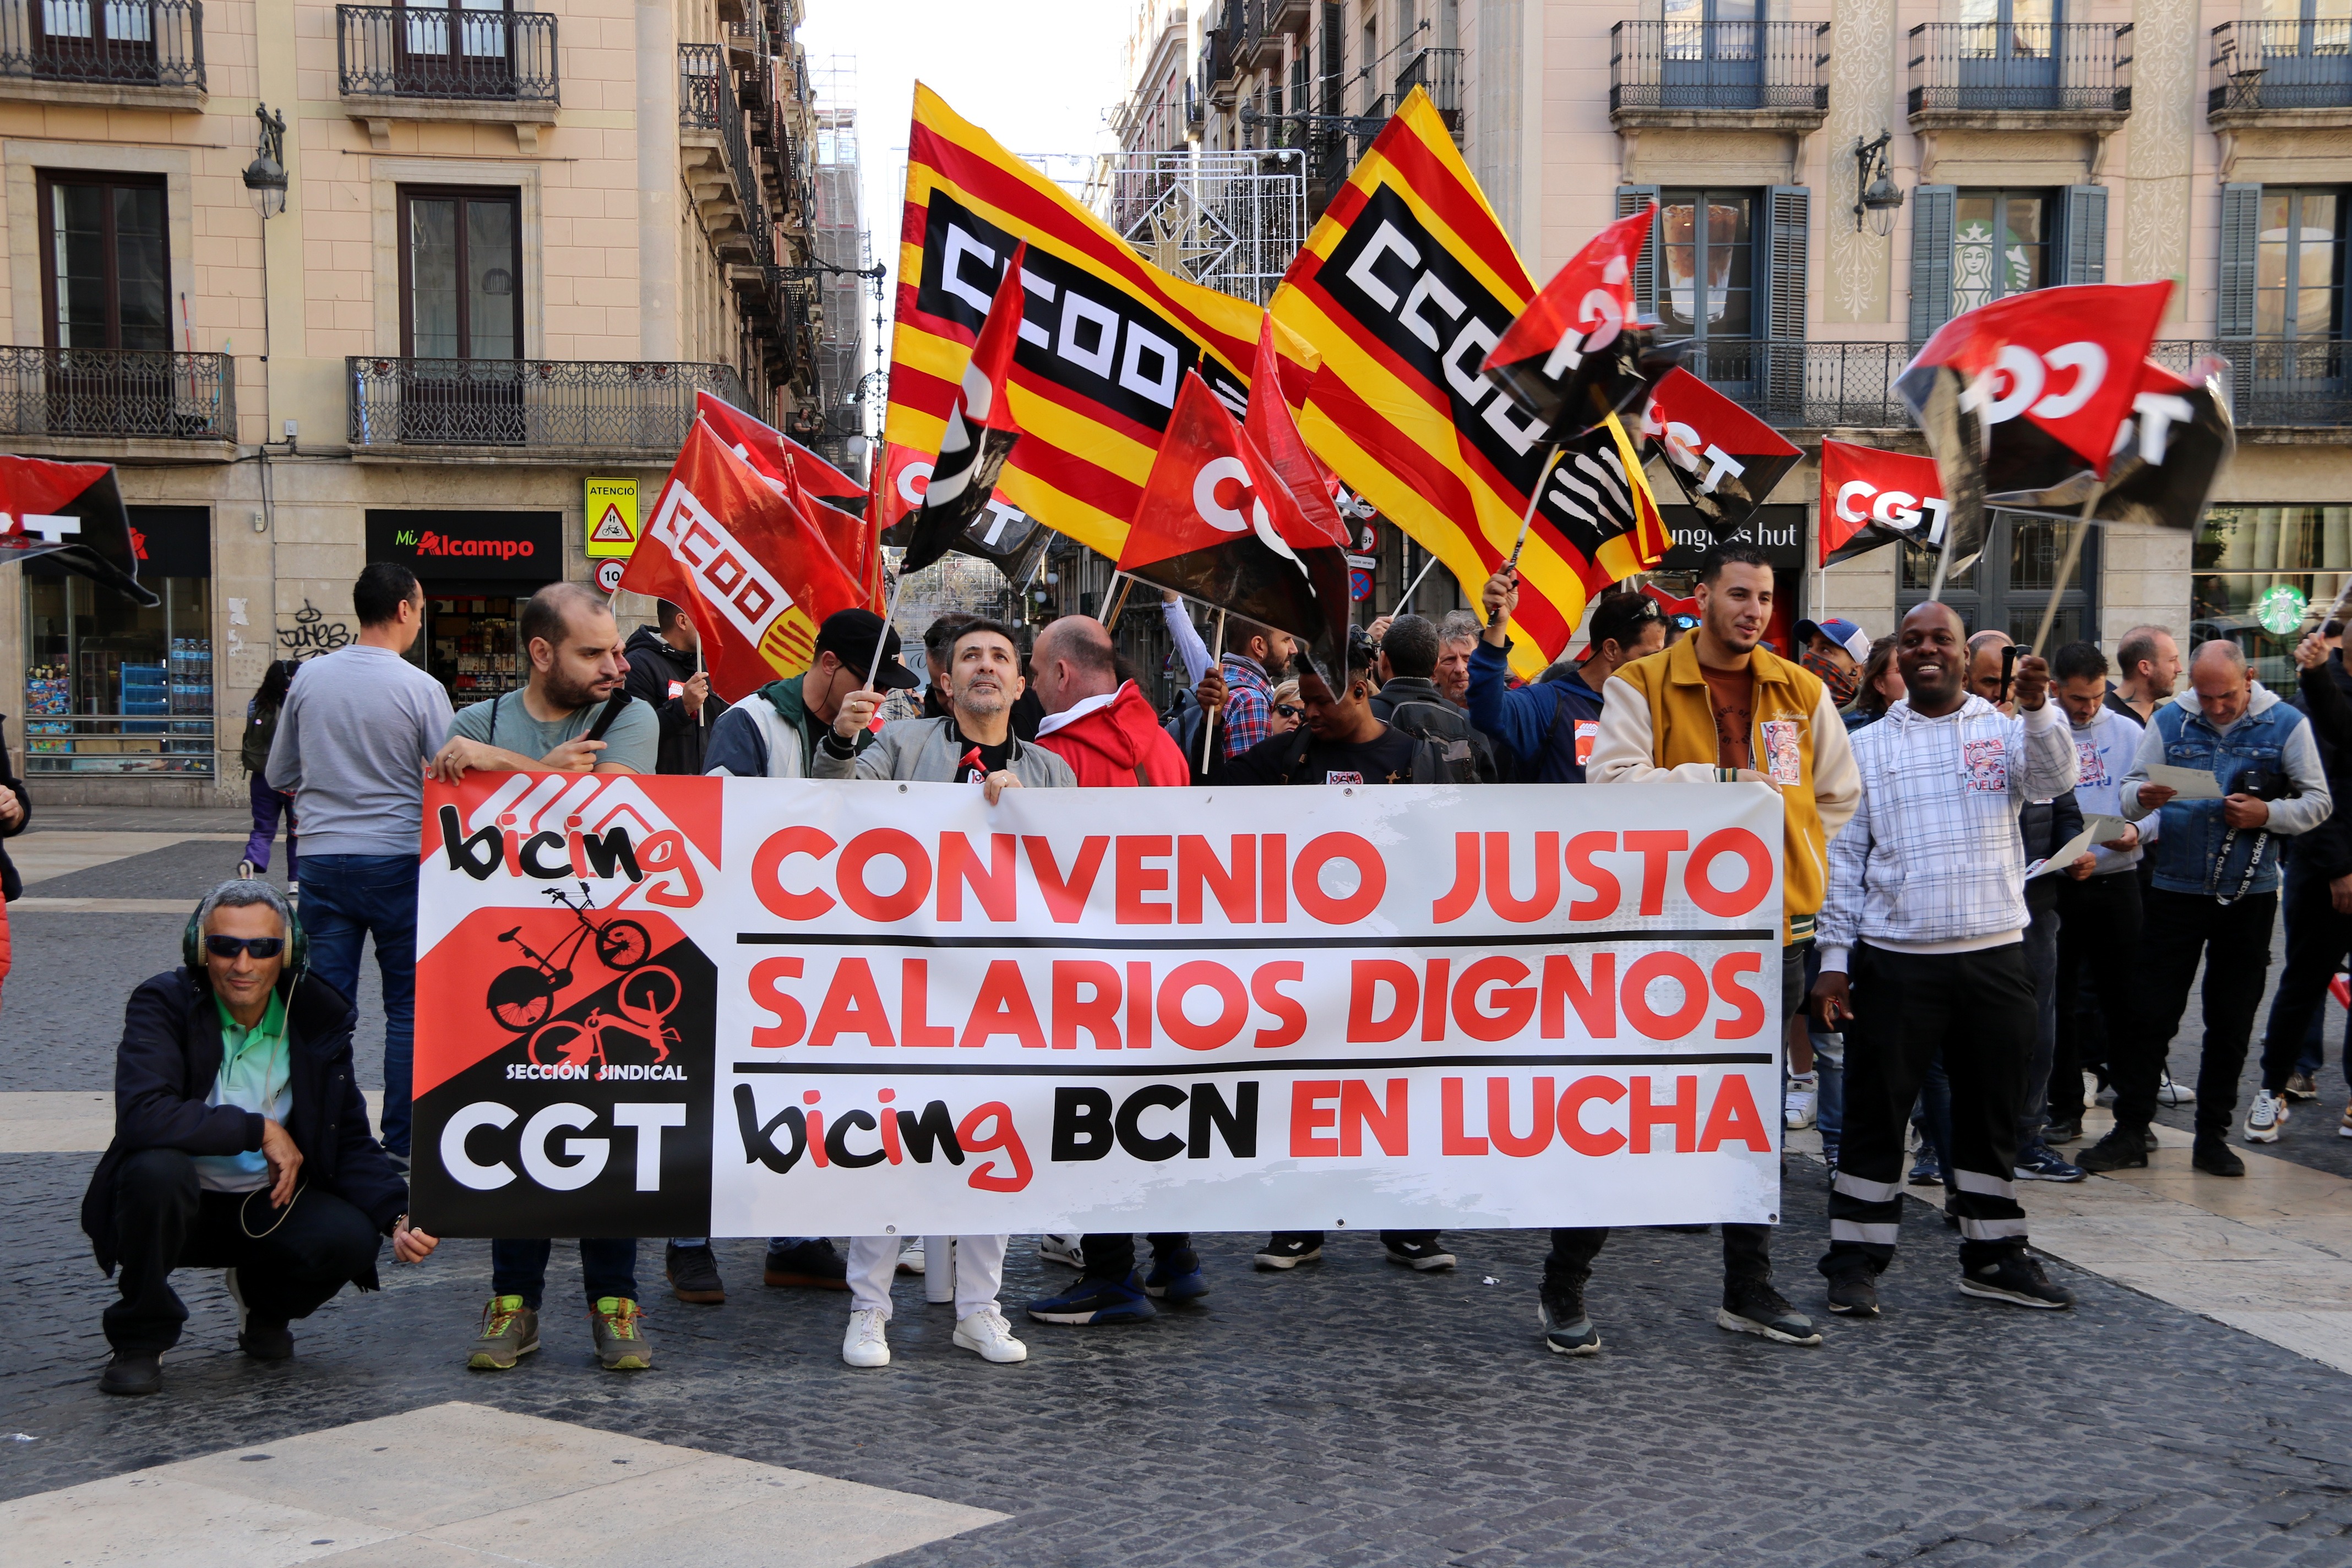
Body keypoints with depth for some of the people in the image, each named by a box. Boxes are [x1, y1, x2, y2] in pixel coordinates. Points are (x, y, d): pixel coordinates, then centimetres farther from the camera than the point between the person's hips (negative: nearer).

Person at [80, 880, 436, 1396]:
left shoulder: (318, 1017, -4)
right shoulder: (163, 1004, -14)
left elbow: (351, 1143, 0)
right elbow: (142, 1117, -31)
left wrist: (398, 1217, -17)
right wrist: (260, 1130, -24)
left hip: (270, 1204, 3)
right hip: (181, 1203, -3)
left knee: (351, 1238, -26)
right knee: (158, 1168, -36)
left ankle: (263, 1300, 12)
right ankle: (140, 1335, -9)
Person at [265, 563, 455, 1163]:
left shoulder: (309, 677, 2)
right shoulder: (420, 688, -10)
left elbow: (280, 777, 12)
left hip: (323, 860, 3)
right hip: (398, 862, -3)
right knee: (407, 1006, 6)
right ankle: (402, 1142, 8)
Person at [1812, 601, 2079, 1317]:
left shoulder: (2008, 730, 7)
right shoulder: (1868, 746, 6)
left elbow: (2054, 781, -13)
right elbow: (1843, 856, 5)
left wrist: (2038, 708, -30)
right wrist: (1834, 960, 0)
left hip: (1995, 957, 1)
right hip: (1895, 962, -1)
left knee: (1991, 1112, 12)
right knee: (1875, 1111, 2)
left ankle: (1994, 1255, 25)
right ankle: (1855, 1262, 12)